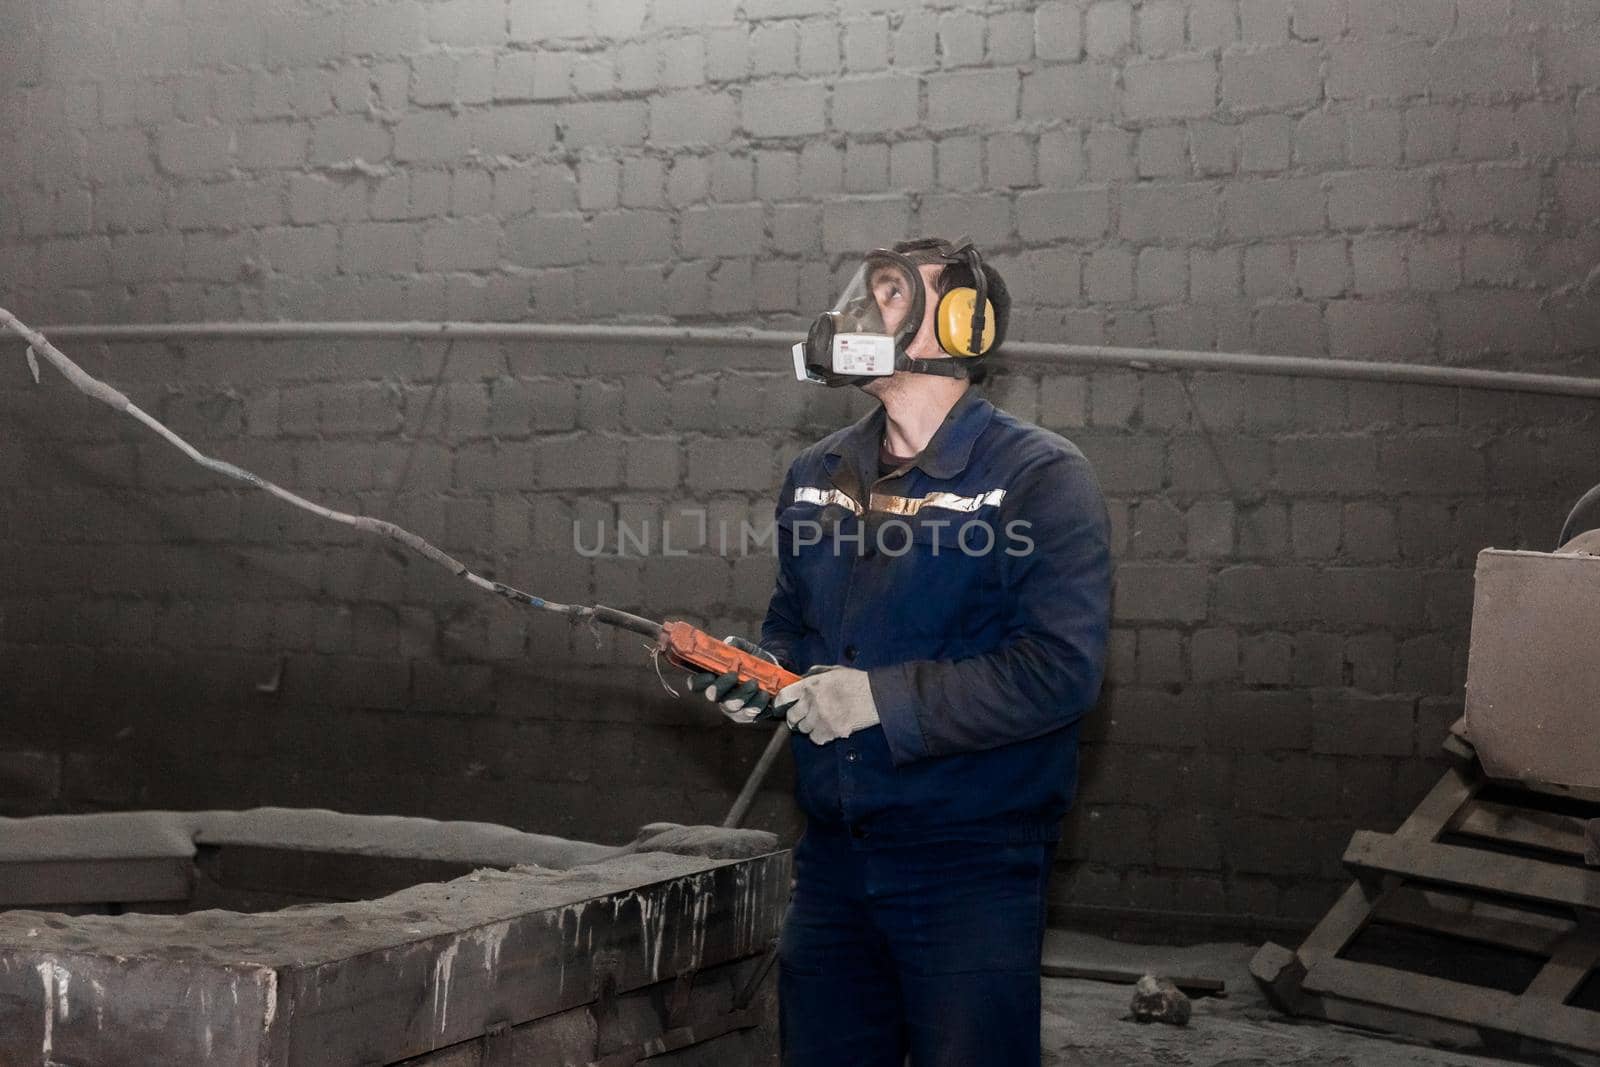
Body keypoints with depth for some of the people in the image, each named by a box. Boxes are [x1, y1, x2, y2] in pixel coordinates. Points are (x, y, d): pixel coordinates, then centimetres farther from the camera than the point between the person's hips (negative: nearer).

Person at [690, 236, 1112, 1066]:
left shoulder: (1039, 477, -11)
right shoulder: (817, 476, 11)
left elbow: (1060, 668, -20)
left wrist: (883, 698, -21)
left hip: (969, 865, -6)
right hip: (833, 857, 6)